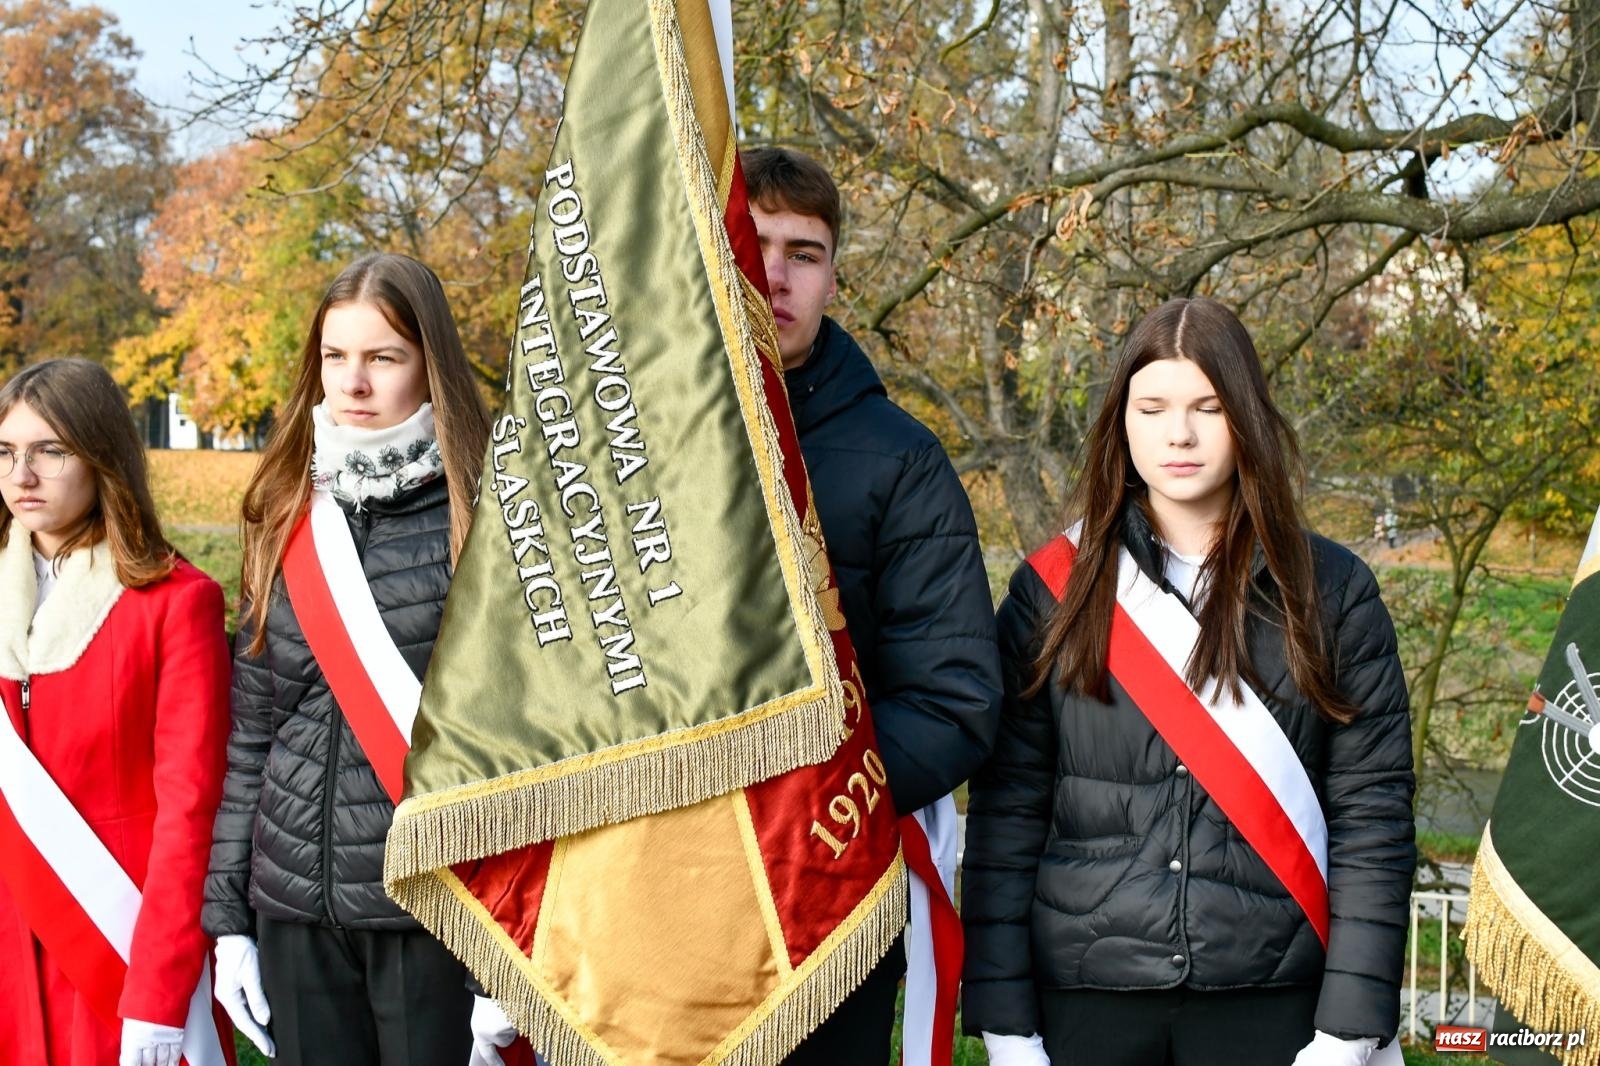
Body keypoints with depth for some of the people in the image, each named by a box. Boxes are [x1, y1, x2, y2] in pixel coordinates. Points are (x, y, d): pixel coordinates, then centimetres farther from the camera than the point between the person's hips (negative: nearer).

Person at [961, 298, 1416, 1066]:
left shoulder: (1331, 592, 2)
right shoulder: (1054, 590, 2)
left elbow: (1372, 817, -1)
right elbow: (1006, 812, -1)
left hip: (1267, 1000, 0)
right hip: (1084, 996, 1)